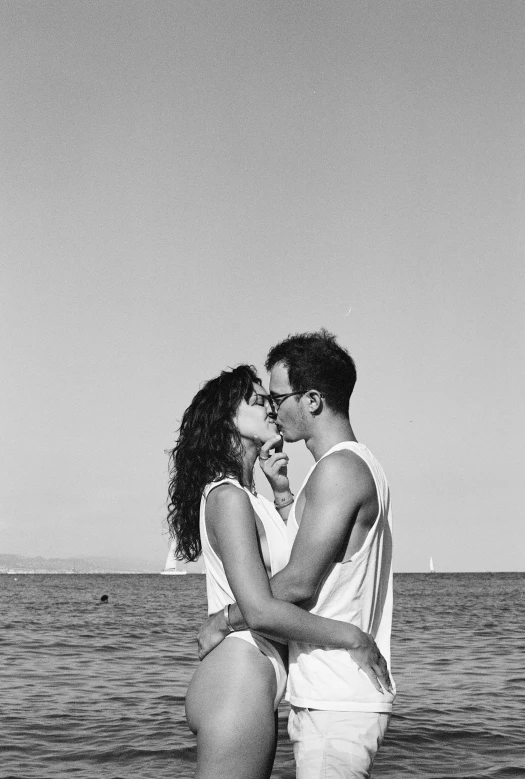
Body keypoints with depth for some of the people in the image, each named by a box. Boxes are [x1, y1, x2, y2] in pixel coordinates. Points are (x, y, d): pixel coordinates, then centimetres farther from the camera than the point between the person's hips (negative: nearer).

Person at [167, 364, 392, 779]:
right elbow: (261, 611, -23)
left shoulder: (249, 498, 18)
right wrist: (353, 637, -14)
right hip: (237, 679, -10)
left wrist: (282, 494, 10)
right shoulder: (228, 497, -13)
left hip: (251, 679, 10)